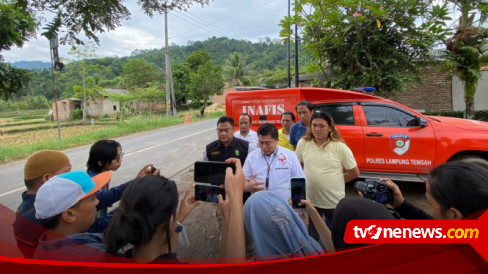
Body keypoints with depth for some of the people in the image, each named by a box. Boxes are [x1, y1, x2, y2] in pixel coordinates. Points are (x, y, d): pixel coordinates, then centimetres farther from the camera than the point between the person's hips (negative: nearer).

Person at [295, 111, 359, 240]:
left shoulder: (339, 147, -11)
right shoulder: (303, 143, -5)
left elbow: (354, 173, -1)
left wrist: (336, 180, 0)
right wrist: (309, 180, 3)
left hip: (335, 202, -1)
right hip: (310, 200, 2)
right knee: (310, 237, 19)